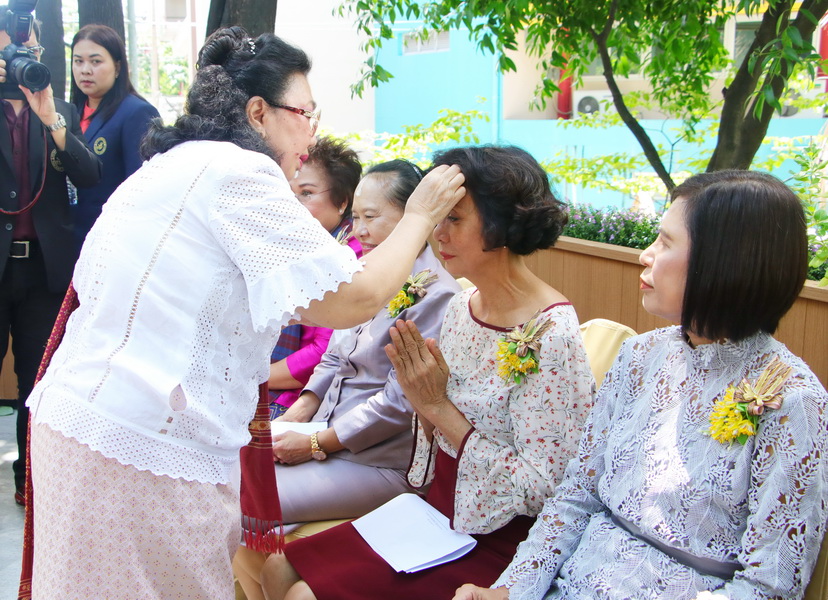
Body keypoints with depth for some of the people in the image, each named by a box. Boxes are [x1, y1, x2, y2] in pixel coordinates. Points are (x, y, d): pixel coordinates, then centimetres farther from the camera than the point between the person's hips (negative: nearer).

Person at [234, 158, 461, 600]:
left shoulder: (433, 292, -18)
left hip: (378, 461, -8)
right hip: (329, 429, 9)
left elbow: (398, 403, -21)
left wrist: (316, 444, -16)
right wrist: (298, 413, 1)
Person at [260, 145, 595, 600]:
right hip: (438, 512, 7)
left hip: (495, 543, -7)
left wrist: (439, 407, -20)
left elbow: (537, 488, -23)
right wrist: (422, 402, -11)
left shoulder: (550, 336, -21)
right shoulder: (461, 307, 2)